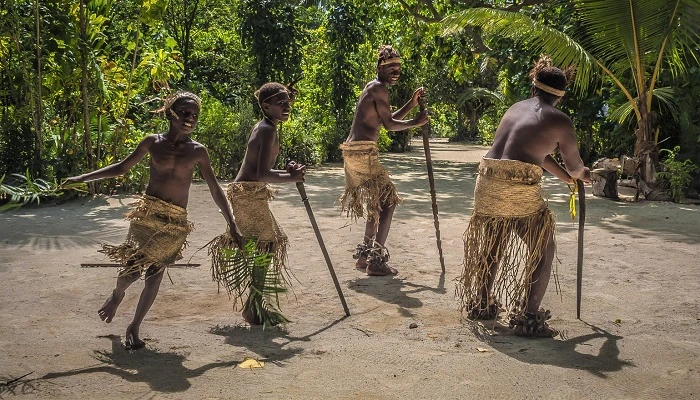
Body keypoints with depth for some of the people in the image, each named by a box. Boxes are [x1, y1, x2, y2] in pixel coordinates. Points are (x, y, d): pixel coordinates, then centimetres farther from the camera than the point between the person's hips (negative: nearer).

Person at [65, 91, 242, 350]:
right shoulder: (153, 142, 1)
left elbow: (215, 190, 6)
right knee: (133, 267, -7)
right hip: (148, 212, -1)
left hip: (175, 222, 1)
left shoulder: (197, 151, 2)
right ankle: (117, 295, 29)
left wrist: (232, 225, 4)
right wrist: (83, 178, 9)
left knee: (155, 274, 2)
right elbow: (122, 167, 12)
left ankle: (134, 329, 17)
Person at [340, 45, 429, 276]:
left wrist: (412, 103, 17)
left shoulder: (374, 88, 21)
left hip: (353, 152, 10)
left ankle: (364, 255, 23)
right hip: (363, 152, -10)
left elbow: (388, 119, 25)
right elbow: (389, 124, -11)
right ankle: (376, 260, -5)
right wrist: (416, 122, 1)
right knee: (388, 201, -4)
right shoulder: (379, 88, -9)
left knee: (378, 202, 19)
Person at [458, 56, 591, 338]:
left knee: (492, 247, 25)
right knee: (543, 251, 10)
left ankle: (481, 304, 36)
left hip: (488, 182, 6)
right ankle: (527, 318, 6)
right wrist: (581, 176, 37)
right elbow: (574, 165, 13)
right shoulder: (560, 121, 2)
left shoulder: (515, 108, 19)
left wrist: (567, 178, 38)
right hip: (520, 188, -6)